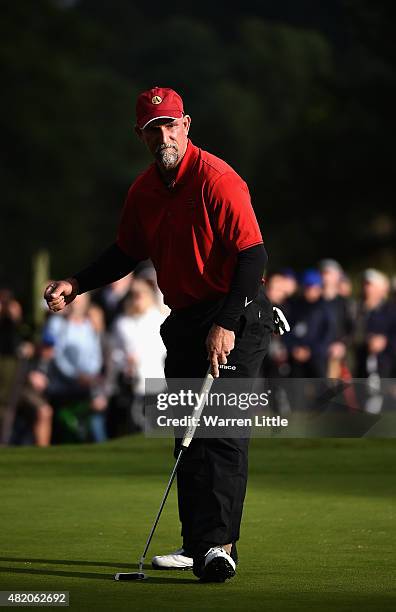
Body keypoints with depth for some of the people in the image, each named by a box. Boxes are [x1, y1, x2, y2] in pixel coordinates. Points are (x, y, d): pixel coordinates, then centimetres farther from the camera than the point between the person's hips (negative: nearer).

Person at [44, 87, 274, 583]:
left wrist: (227, 325, -24)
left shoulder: (216, 179, -16)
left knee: (222, 431, -15)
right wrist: (75, 285, 7)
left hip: (235, 317, -8)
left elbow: (252, 255, -19)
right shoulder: (144, 190, 8)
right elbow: (127, 253, 22)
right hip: (184, 320, 8)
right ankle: (197, 544, 17)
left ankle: (220, 545, -20)